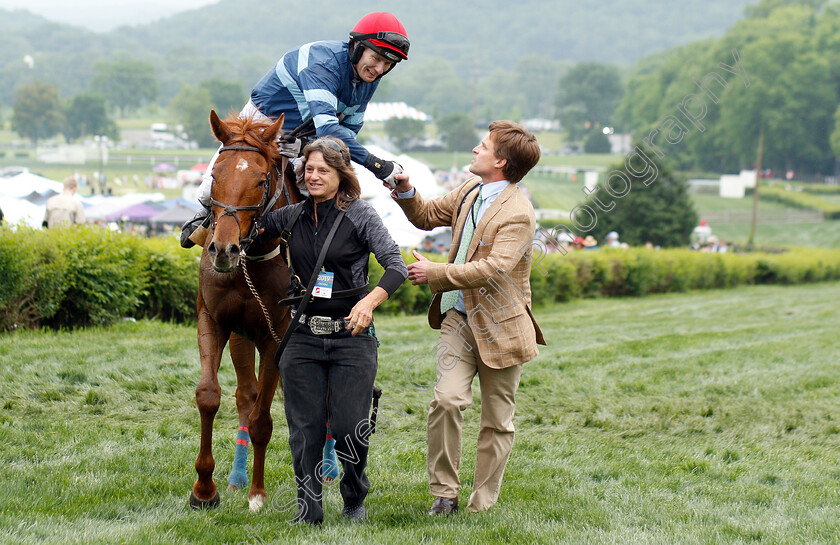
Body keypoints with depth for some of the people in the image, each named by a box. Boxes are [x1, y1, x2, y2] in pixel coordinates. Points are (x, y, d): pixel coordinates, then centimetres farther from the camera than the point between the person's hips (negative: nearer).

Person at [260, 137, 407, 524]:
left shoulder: (360, 215, -6)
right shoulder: (292, 216, 6)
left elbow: (396, 266, -16)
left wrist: (370, 301, -33)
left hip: (351, 336, -3)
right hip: (303, 336, 3)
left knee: (349, 429, -3)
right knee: (305, 430, 3)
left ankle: (355, 499, 23)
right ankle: (308, 510, 15)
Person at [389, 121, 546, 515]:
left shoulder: (517, 215, -18)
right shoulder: (469, 191, 7)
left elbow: (493, 269, -28)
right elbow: (427, 216, 23)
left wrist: (434, 273, -22)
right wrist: (406, 192, 2)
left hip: (499, 328, -6)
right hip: (459, 319, 6)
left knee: (496, 420, 5)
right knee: (447, 400, -12)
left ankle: (482, 505, 15)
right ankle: (444, 493, -2)